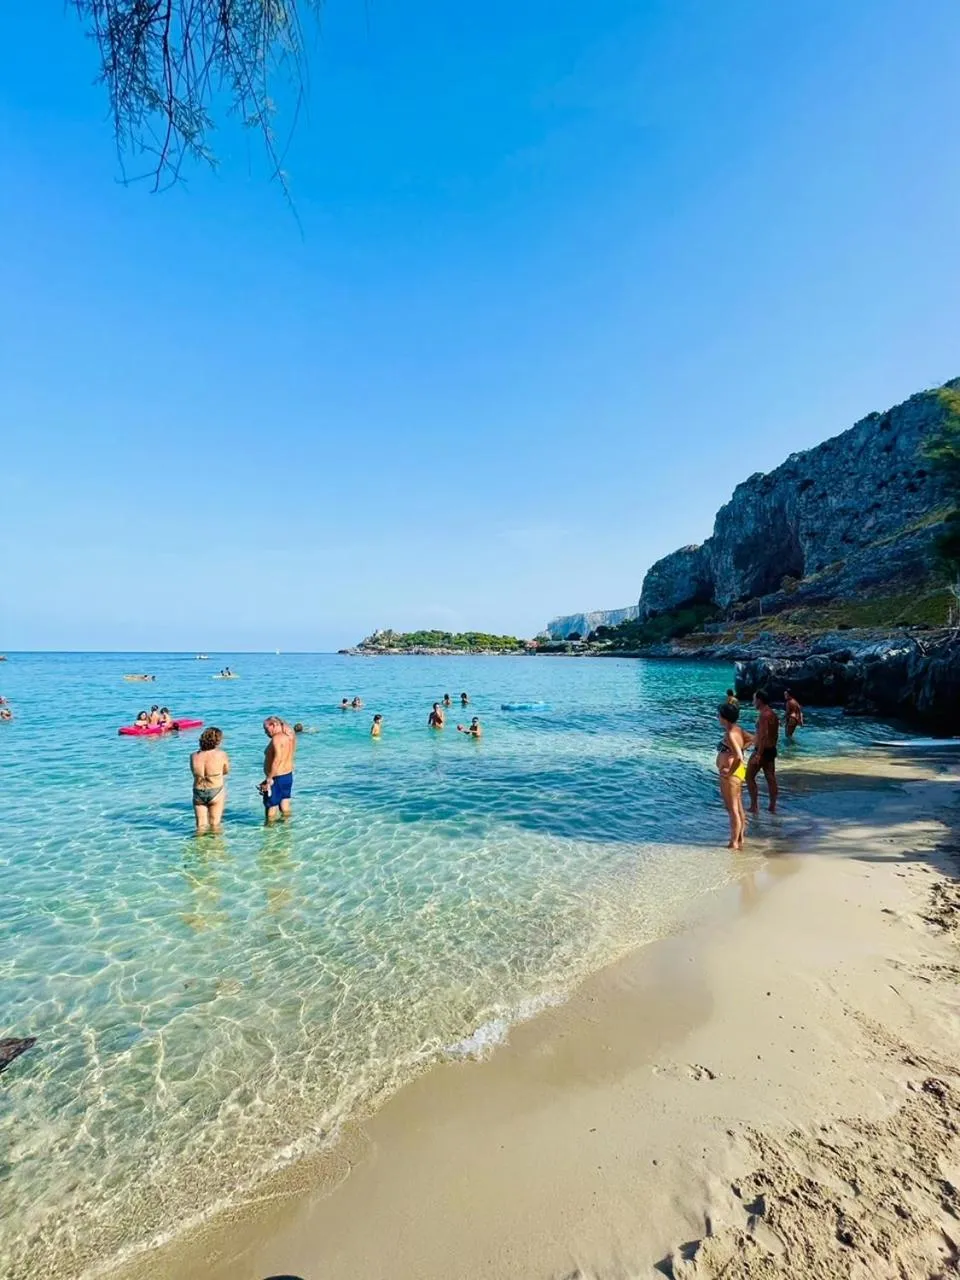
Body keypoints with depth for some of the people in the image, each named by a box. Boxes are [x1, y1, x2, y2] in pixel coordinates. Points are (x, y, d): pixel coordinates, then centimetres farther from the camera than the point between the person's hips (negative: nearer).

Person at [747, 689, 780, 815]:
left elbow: (764, 736, -25)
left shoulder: (763, 715, -19)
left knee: (749, 777, 1)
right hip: (772, 750, 9)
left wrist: (758, 755, -26)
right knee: (771, 778, 12)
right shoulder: (774, 714, 11)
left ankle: (754, 806, 2)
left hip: (762, 750, -9)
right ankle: (773, 807, 18)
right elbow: (775, 734, 17)